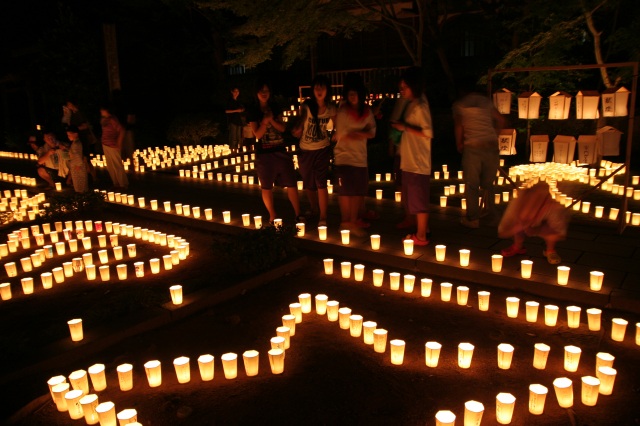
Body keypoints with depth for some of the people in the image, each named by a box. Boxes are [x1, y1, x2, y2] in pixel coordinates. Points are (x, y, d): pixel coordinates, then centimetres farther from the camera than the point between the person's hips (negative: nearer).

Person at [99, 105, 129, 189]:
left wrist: (119, 144, -18)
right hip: (105, 146, 9)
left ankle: (123, 184, 9)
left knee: (117, 166, -1)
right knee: (110, 167, 14)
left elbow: (122, 131, -22)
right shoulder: (104, 119, 9)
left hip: (113, 147, -9)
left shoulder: (112, 120, -17)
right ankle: (116, 184, 25)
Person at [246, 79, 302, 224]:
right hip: (264, 154, -2)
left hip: (280, 151, 2)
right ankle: (272, 216, 20)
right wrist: (265, 121, -19)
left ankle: (298, 215, 6)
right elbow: (257, 134, -8)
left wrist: (271, 119, -14)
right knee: (267, 187, 7)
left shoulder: (275, 108, 7)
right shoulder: (253, 112, -2)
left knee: (291, 184, -1)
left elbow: (282, 128, 0)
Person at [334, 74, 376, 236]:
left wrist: (354, 133, -15)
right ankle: (345, 221, 10)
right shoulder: (343, 111, -8)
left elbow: (372, 133, 0)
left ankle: (354, 220, 25)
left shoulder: (367, 111, 6)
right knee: (346, 191, -1)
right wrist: (363, 133, -5)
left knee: (360, 191, 11)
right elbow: (342, 136, -10)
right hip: (344, 157, -5)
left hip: (361, 157, 5)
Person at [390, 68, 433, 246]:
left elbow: (428, 132, -23)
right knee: (416, 199, 17)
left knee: (419, 200, -1)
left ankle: (421, 236, 8)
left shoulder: (419, 106, -15)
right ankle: (424, 230, 28)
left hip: (418, 162, -9)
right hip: (410, 160, 9)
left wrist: (404, 127, -20)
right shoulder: (411, 104, 12)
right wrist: (399, 125, 8)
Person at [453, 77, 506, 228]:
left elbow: (459, 126, -4)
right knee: (487, 183, 18)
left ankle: (473, 219, 7)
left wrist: (459, 145, 8)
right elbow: (501, 120, 17)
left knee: (471, 185, 3)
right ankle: (489, 213, 28)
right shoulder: (486, 101, 15)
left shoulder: (459, 104, 4)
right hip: (492, 146, 4)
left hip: (473, 147, -4)